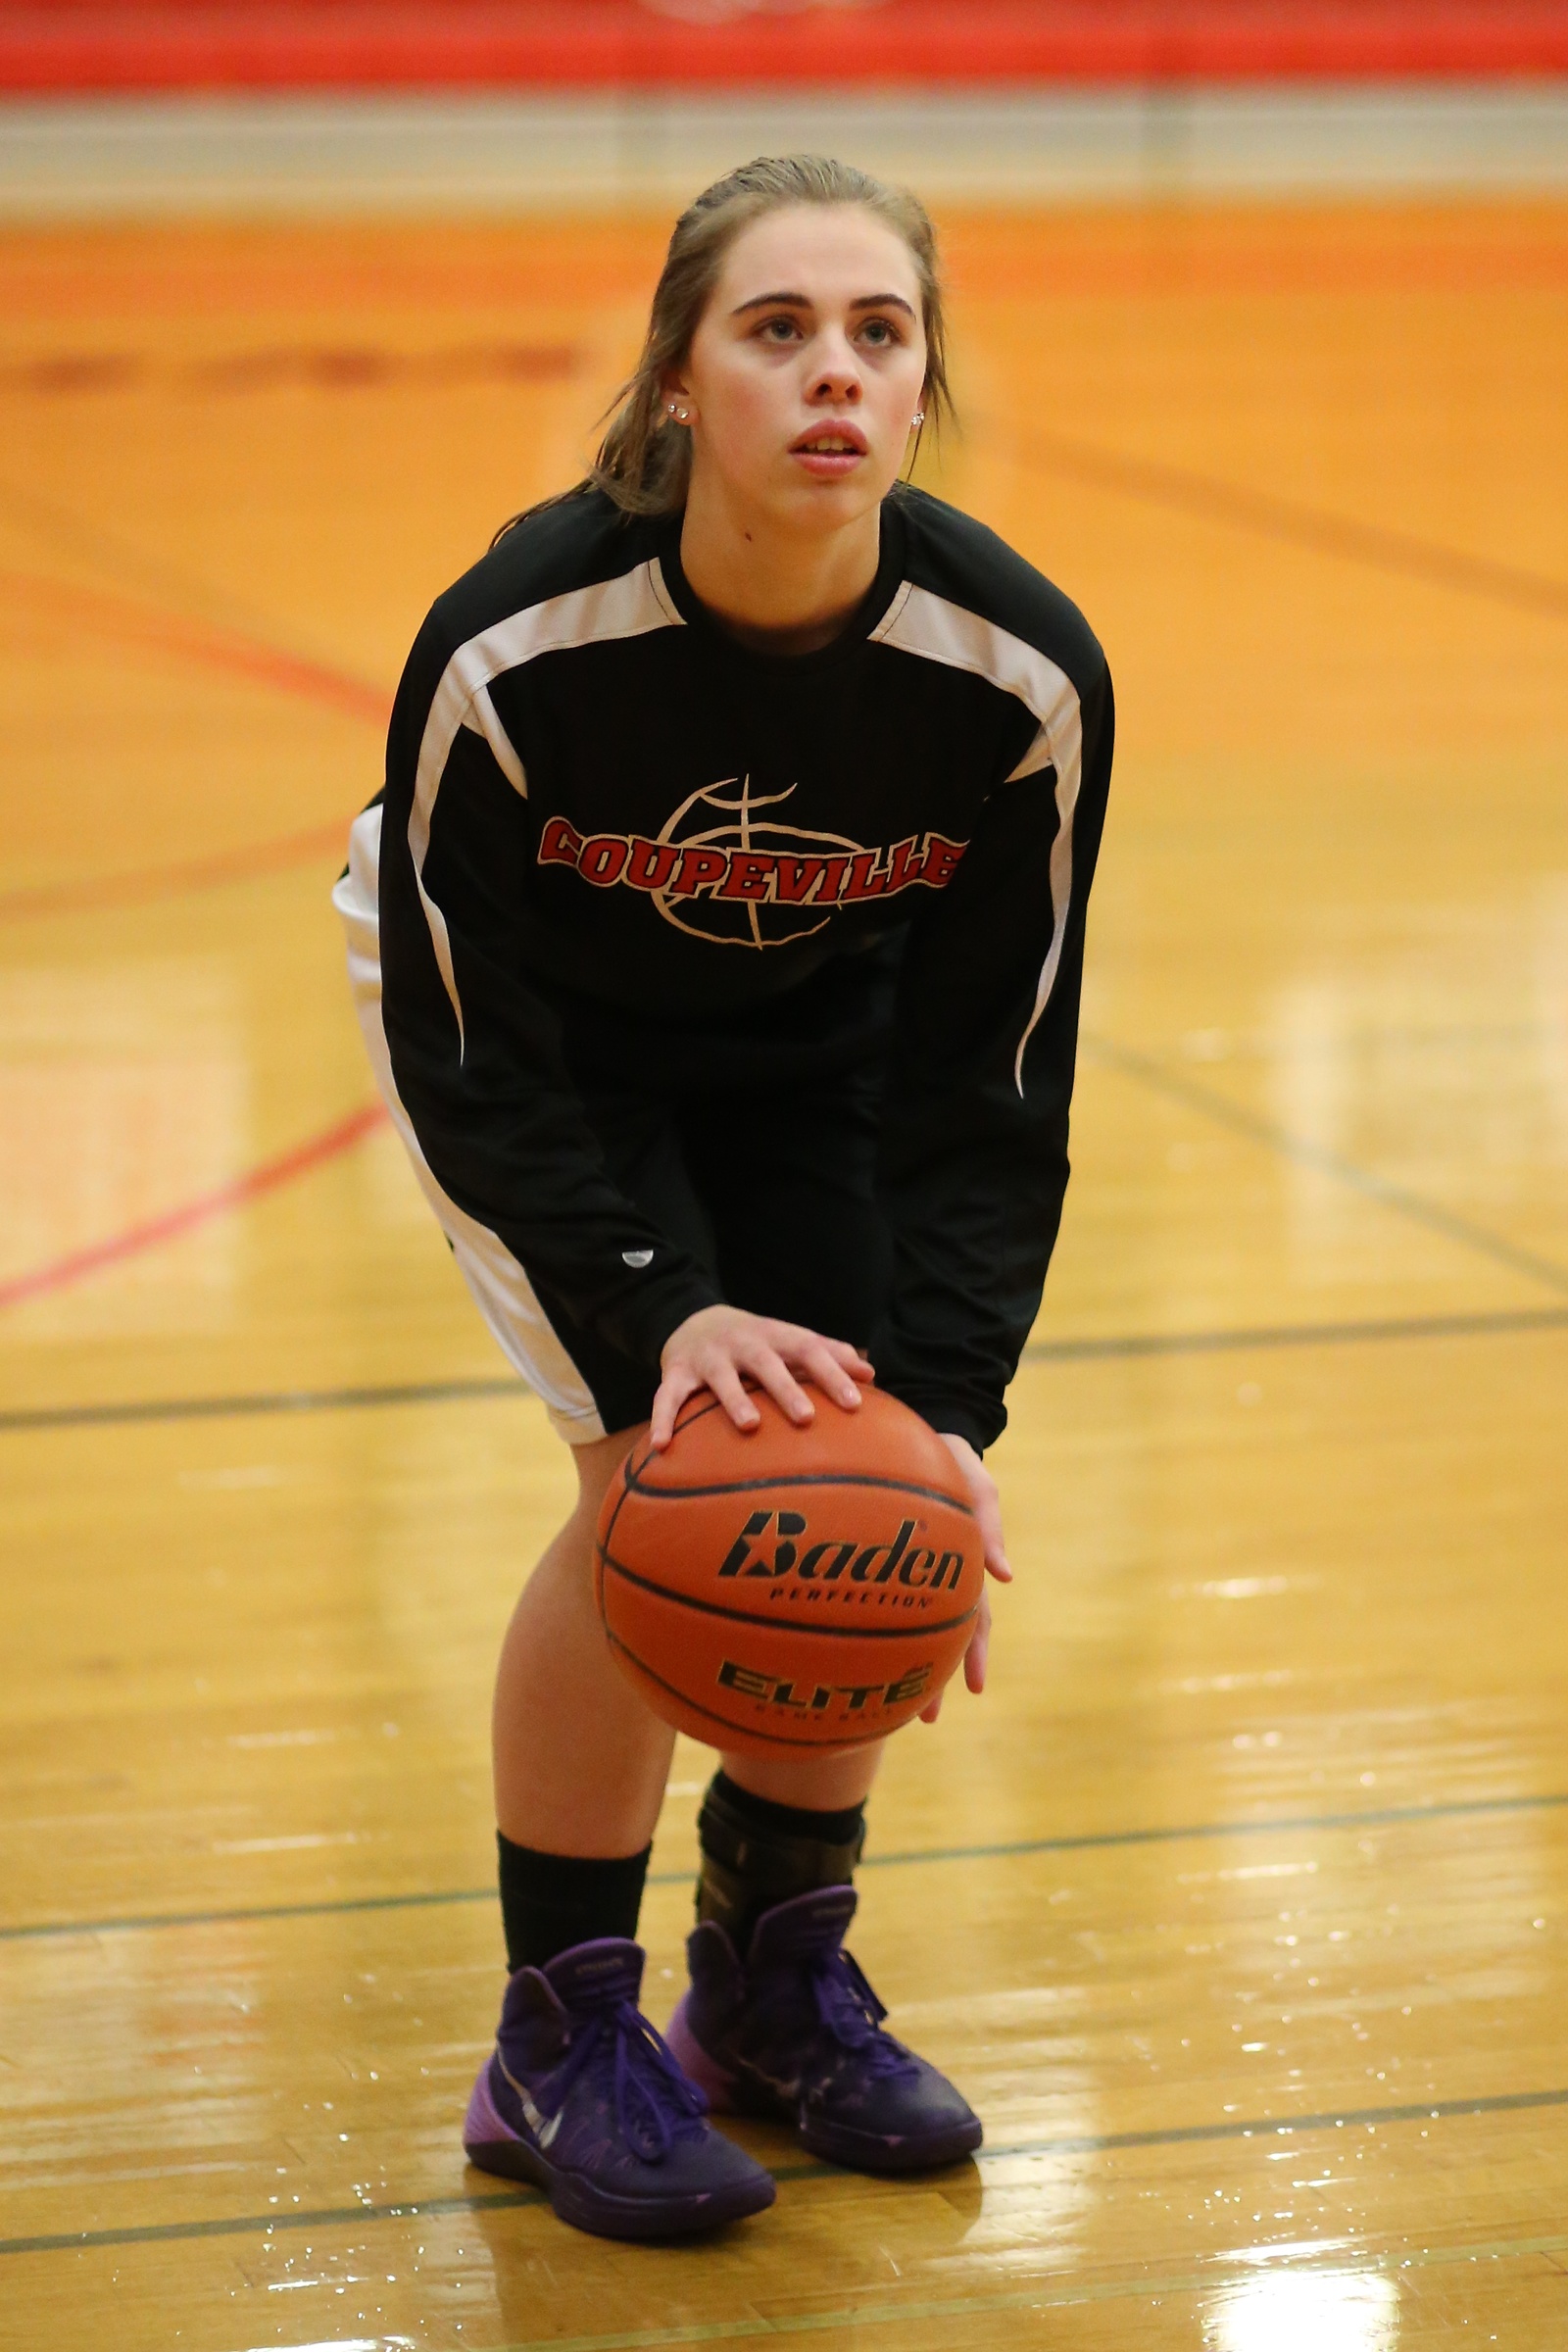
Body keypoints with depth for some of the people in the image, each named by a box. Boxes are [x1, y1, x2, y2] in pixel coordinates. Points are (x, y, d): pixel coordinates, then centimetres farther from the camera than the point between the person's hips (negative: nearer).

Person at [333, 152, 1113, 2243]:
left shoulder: (1022, 672, -29)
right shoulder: (514, 647, -36)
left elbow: (983, 1084, -20)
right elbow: (476, 1052, -25)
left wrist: (946, 1406, -29)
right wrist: (654, 1314, -37)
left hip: (818, 1030, 3)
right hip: (521, 1016, -3)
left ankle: (776, 1984, 16)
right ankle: (561, 2044, -1)